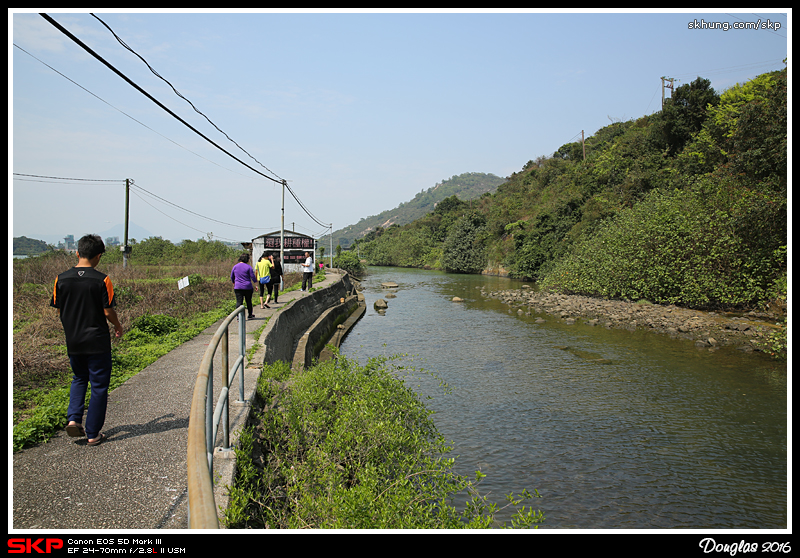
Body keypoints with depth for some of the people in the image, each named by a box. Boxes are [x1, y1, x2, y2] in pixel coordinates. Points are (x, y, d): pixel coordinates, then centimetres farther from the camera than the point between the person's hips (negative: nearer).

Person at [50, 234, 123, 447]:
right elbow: (108, 312, -12)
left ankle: (73, 418, 8)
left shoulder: (62, 278, -2)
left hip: (73, 341, 4)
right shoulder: (102, 280, -14)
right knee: (99, 386, 7)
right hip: (97, 341, -4)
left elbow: (59, 310, 5)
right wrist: (118, 326, 8)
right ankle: (93, 433, 11)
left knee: (79, 379, 26)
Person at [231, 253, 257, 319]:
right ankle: (250, 315, 24)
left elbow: (232, 277, 14)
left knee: (239, 302, -1)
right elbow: (253, 277, -6)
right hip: (247, 287, -2)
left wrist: (233, 282, 32)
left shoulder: (235, 267, 4)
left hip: (238, 287, 2)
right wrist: (255, 281, 16)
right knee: (248, 301, 12)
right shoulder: (248, 267, -7)